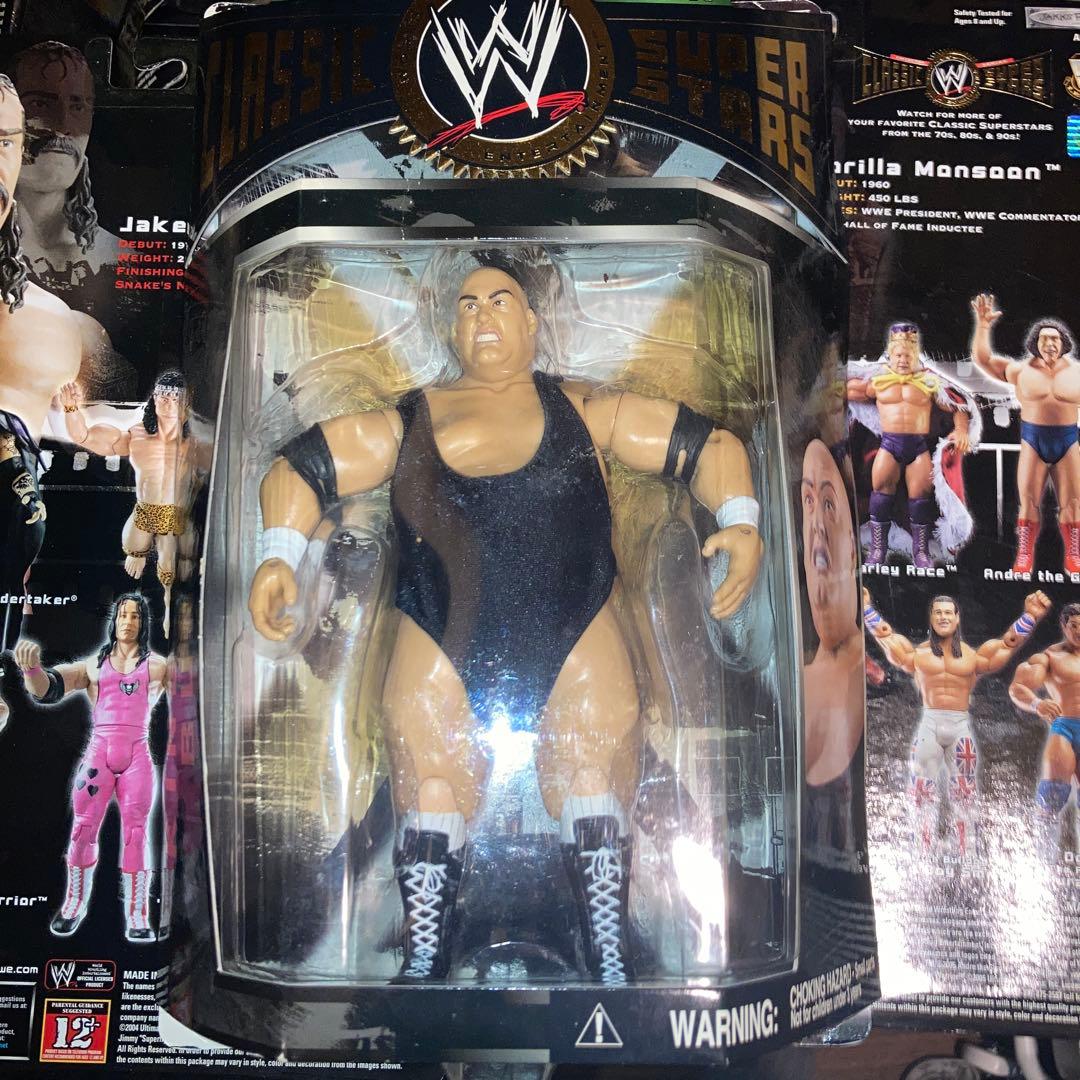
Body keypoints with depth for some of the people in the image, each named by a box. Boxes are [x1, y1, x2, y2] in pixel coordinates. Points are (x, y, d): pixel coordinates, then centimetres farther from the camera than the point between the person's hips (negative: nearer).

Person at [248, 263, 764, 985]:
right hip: (441, 640, 1)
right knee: (430, 793, -1)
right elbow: (302, 467, 12)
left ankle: (611, 965, 11)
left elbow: (709, 445, 12)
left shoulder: (586, 409, 13)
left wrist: (740, 523, -6)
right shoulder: (409, 418, 16)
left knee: (595, 782, -5)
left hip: (575, 634, 0)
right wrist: (280, 555, -6)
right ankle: (423, 965, 17)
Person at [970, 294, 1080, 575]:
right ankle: (1024, 559, 1)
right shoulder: (1021, 371, 0)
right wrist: (983, 326, -20)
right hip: (1032, 442, -1)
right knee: (1029, 502, -3)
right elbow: (981, 358, -8)